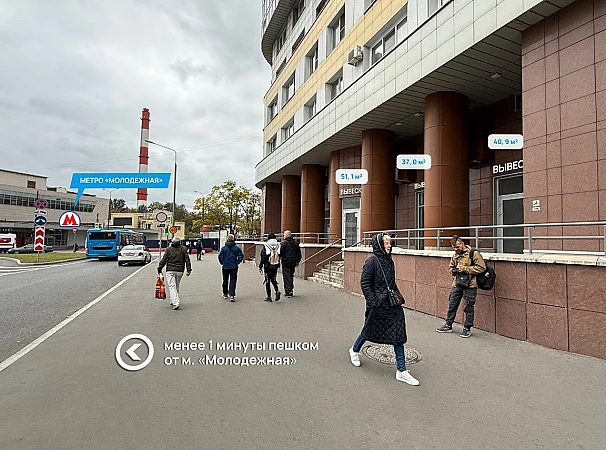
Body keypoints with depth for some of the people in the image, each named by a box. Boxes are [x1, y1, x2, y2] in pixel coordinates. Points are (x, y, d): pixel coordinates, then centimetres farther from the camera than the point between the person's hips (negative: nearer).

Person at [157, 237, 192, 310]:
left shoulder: (168, 249, 2)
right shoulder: (183, 249, 5)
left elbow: (163, 260, -1)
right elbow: (187, 260, 1)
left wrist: (159, 269, 6)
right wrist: (189, 270, 4)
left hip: (170, 270, -2)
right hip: (180, 271, 2)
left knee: (172, 286, -5)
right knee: (176, 286, 17)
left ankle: (176, 303, -17)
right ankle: (173, 301, 28)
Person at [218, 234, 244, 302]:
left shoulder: (223, 247, -4)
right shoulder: (237, 247, -5)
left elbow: (220, 256, -6)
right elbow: (241, 256, -5)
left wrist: (222, 263, 7)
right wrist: (237, 262, 6)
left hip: (225, 266, 1)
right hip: (234, 267, -1)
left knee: (225, 280, 17)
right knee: (233, 281, 1)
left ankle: (225, 294, 30)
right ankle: (232, 295, -9)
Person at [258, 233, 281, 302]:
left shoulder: (265, 246, -10)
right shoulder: (278, 245, 0)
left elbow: (262, 258, -8)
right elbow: (280, 256, 6)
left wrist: (260, 267, -1)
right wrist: (278, 265, 16)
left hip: (267, 266, -4)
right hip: (275, 267, 4)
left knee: (267, 281, 7)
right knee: (273, 280, 19)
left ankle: (268, 297, 11)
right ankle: (277, 291, -4)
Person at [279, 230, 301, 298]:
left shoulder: (284, 243, -10)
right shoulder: (296, 243, 9)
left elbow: (280, 253, -11)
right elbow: (299, 253, 14)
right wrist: (297, 261, 23)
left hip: (286, 262, -6)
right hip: (293, 263, 6)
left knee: (286, 277, -1)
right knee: (291, 276, 17)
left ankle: (288, 291, -4)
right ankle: (290, 290, 22)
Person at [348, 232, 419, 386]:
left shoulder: (389, 261, 9)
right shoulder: (372, 261, -14)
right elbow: (364, 283, -16)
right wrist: (373, 302, -18)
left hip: (392, 304, 7)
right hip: (377, 304, -6)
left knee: (398, 334, 2)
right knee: (370, 330, 12)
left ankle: (401, 371, 11)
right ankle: (354, 350, 42)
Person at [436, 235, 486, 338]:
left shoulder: (474, 253, -9)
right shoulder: (455, 255, 12)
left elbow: (482, 267, -14)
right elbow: (451, 267, 26)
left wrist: (465, 269, -18)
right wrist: (453, 270, 1)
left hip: (469, 284, -6)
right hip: (457, 284, 6)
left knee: (468, 307, 4)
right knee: (452, 305, 10)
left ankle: (467, 328, 18)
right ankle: (448, 325, 24)